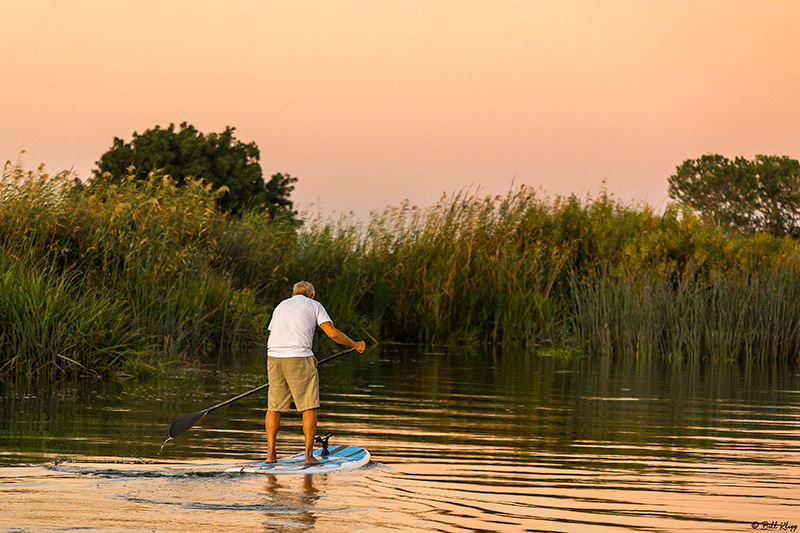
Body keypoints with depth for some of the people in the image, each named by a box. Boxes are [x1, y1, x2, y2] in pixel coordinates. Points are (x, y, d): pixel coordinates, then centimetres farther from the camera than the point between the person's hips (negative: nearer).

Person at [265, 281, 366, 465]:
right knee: (309, 407, 1)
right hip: (299, 357, -4)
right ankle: (309, 455, -4)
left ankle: (270, 453, 9)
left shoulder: (281, 306, 25)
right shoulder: (314, 305, 12)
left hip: (274, 357, 4)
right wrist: (356, 345, 14)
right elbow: (333, 333, 1)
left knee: (274, 407, 14)